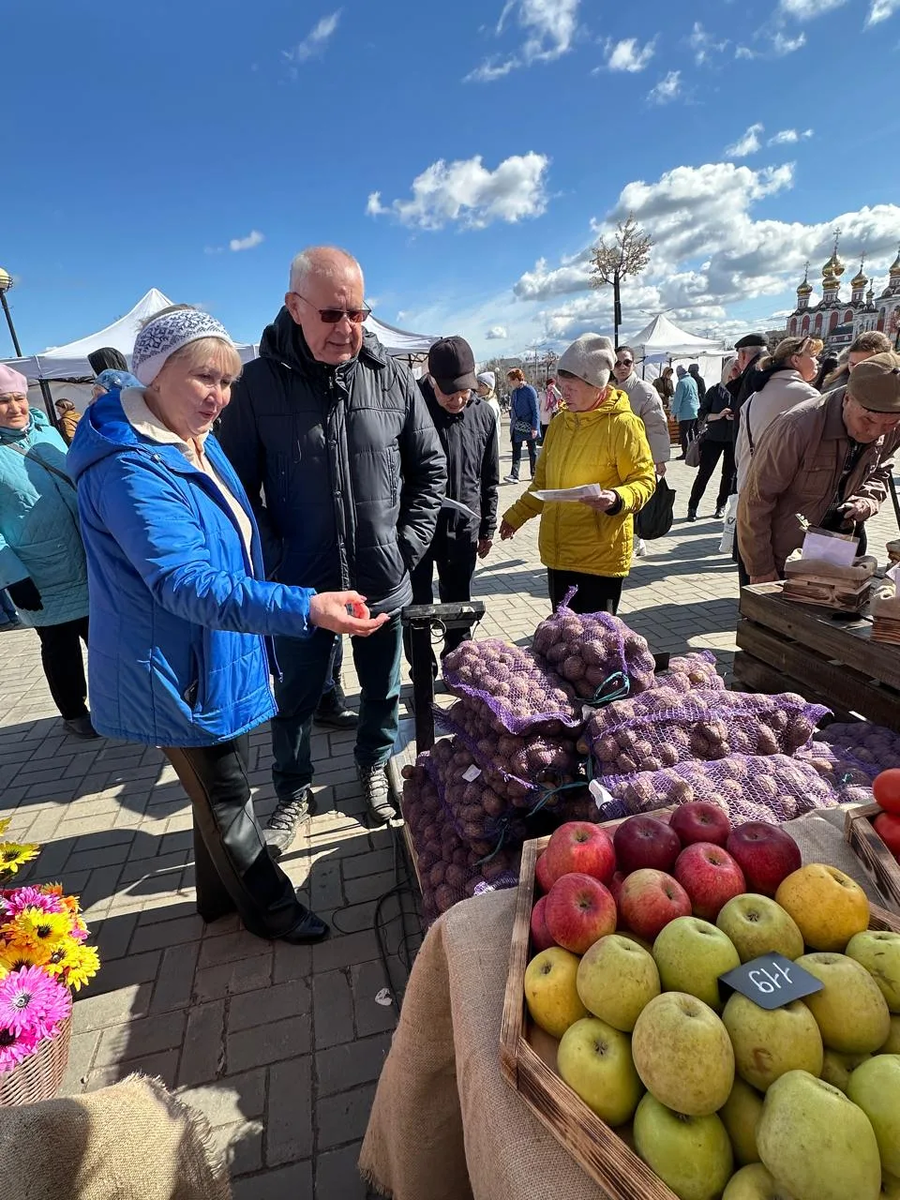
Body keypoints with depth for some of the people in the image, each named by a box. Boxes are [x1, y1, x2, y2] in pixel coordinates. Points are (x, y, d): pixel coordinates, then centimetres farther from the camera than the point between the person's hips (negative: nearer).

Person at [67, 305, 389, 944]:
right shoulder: (129, 470, -26)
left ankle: (221, 892, 47)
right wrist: (303, 607, -44)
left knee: (224, 785, 24)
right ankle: (268, 905, 36)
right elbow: (187, 583, -34)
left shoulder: (200, 443, 5)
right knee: (225, 796, 12)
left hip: (223, 654, 9)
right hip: (182, 670, -9)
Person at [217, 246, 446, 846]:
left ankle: (374, 765, 48)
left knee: (383, 690, 20)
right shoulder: (259, 382, -8)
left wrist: (408, 545, -3)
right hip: (300, 584, -1)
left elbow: (430, 469, 5)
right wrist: (273, 562, -9)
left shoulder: (391, 376, -3)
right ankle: (294, 792, 42)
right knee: (296, 696, 17)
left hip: (381, 580, 2)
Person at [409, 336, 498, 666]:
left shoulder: (483, 414, 0)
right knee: (417, 607, 8)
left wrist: (487, 527, 10)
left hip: (464, 528, 3)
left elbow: (489, 479, 9)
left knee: (459, 605, 15)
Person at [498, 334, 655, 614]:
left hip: (601, 557, -6)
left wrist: (617, 499, -27)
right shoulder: (560, 422, 10)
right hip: (557, 552, 6)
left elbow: (644, 480, -8)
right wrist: (516, 515, 16)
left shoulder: (622, 424, -9)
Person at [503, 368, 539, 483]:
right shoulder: (514, 392, 8)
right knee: (516, 452, -1)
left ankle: (534, 474, 19)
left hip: (529, 427, -6)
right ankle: (514, 475, -4)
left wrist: (535, 427, -18)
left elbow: (535, 410, -14)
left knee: (532, 452, 8)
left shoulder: (529, 390, -12)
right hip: (517, 428, 6)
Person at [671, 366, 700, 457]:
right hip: (695, 411, 8)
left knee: (683, 433, -5)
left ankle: (685, 453, -7)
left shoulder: (681, 383, -13)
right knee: (691, 431, 17)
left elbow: (677, 399, -15)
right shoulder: (693, 380, 10)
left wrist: (673, 412, -11)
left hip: (685, 413, -8)